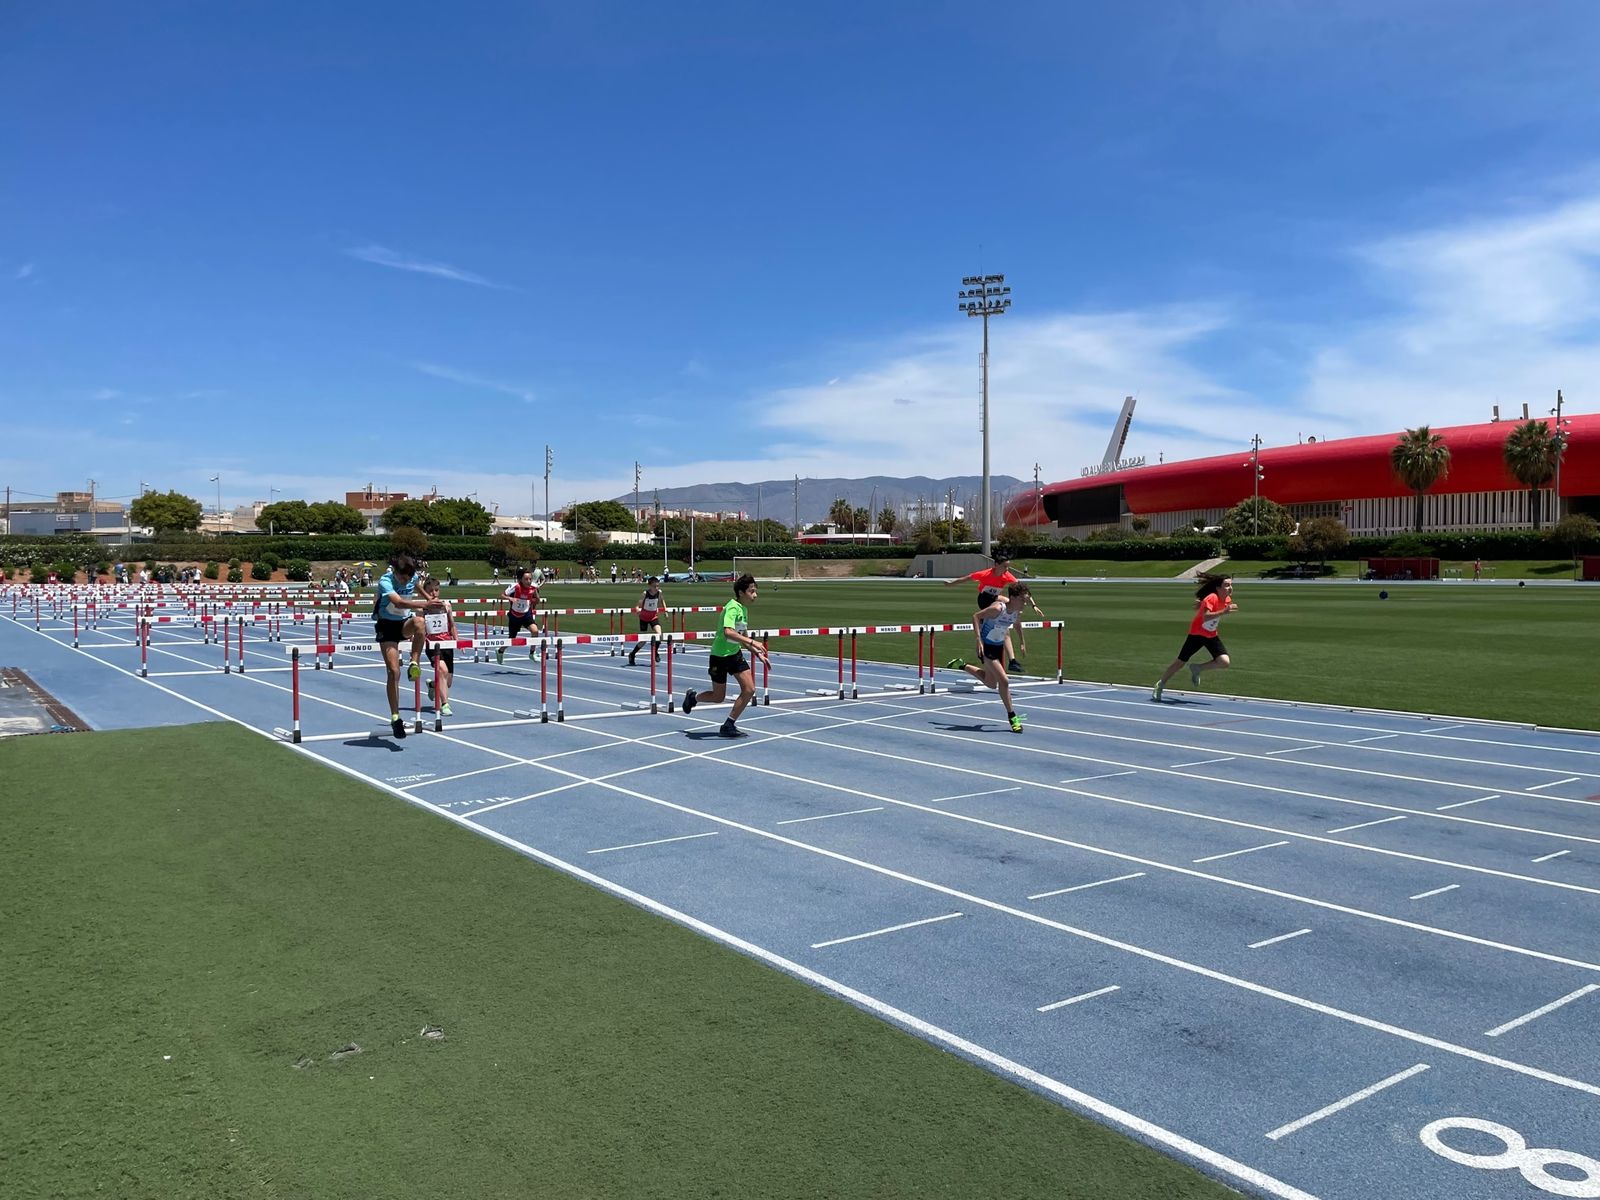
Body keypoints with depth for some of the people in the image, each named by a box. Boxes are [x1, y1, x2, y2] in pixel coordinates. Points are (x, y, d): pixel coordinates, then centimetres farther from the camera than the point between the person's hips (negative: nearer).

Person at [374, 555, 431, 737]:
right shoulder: (385, 582, -25)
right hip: (387, 625, -3)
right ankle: (395, 718, -1)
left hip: (405, 623, 4)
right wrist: (425, 604, -56)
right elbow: (399, 603, -44)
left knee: (419, 622, -36)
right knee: (393, 671, -10)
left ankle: (414, 664, -25)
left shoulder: (413, 578, -7)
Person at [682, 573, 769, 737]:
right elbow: (728, 632, -39)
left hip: (735, 653, 8)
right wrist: (752, 642, -41)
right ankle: (693, 697, 36)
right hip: (720, 655, -8)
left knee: (749, 690, -4)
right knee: (718, 697, 5)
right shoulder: (732, 607, -22)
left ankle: (729, 725, 7)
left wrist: (757, 653, 9)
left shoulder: (744, 610, 6)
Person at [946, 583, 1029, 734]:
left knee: (991, 684, 19)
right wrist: (978, 638, -29)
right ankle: (1012, 717, -1)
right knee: (1004, 680, -13)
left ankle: (962, 666, 36)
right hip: (987, 646, -8)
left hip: (999, 646, 8)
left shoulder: (1017, 612, -8)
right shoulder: (997, 608, -27)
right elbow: (976, 616, -21)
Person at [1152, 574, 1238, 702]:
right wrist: (1223, 612, -50)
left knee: (1224, 662, -15)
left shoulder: (1227, 600, -3)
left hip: (1211, 635, 6)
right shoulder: (1211, 598, -25)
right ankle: (1160, 684, 22)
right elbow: (1205, 617, -43)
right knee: (1180, 663, 2)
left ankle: (1196, 669, 7)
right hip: (1196, 633, -6)